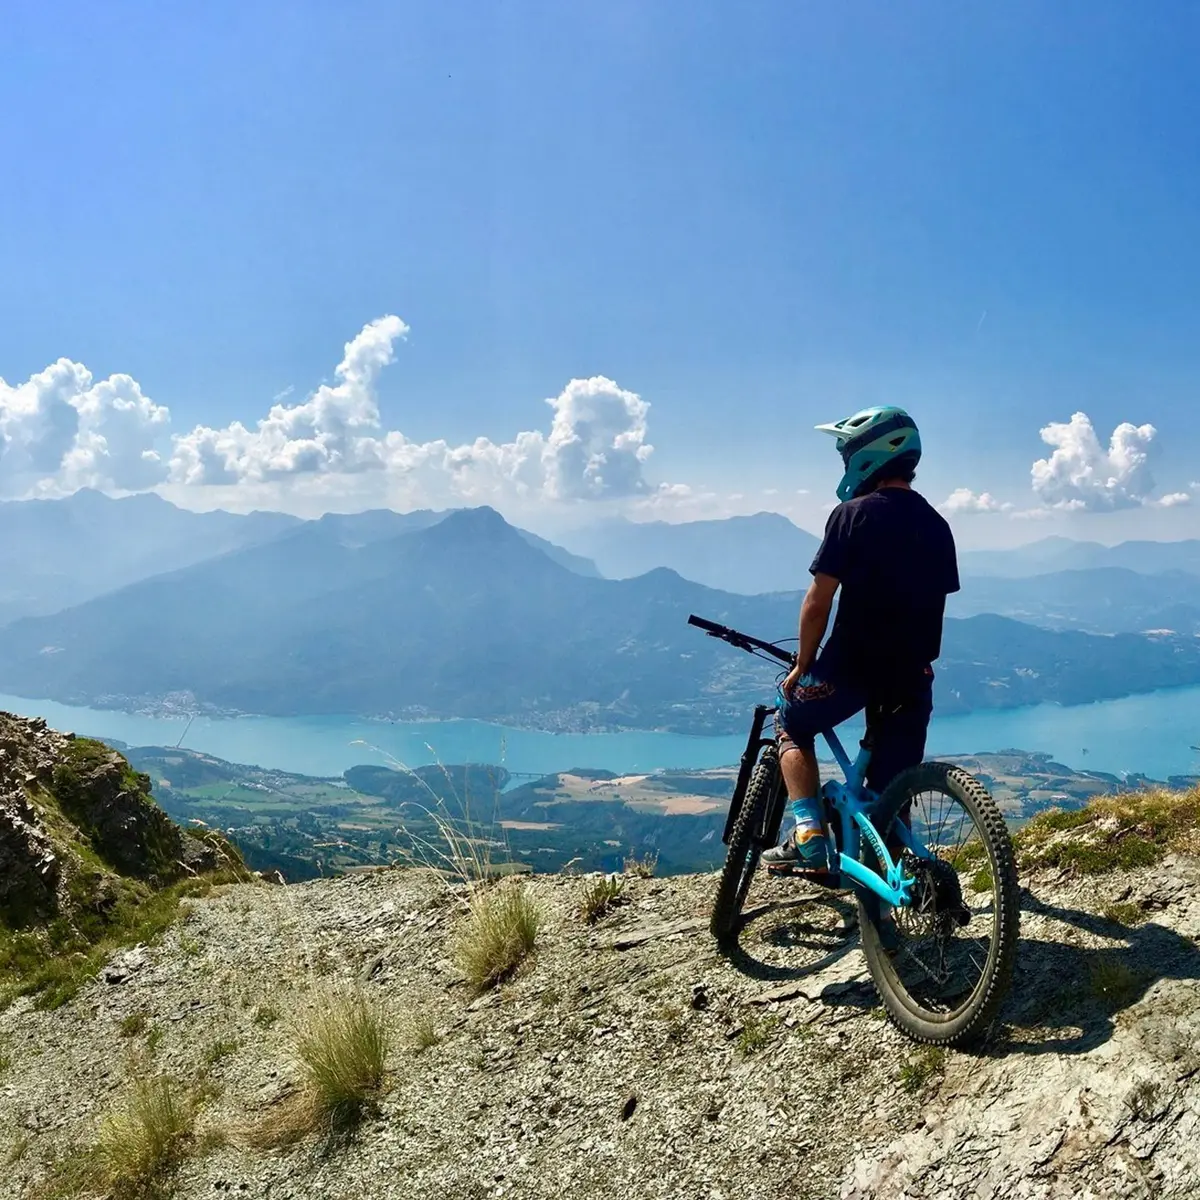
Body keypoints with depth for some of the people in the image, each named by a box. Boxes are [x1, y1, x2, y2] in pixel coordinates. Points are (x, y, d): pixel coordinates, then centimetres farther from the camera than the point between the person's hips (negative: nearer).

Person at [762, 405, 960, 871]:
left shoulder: (853, 514, -9)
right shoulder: (937, 525, 11)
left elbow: (818, 602, -11)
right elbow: (933, 605, 16)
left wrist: (802, 666, 1)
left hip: (852, 665, -5)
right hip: (912, 676, 5)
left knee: (790, 723, 20)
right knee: (892, 794, 15)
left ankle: (808, 834, 6)